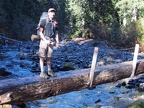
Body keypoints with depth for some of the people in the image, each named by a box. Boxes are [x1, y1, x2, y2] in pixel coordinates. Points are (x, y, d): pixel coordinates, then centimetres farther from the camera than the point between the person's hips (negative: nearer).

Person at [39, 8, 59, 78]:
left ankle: (49, 71, 22)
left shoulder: (55, 23, 11)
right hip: (44, 40, -4)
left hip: (51, 42, 4)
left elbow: (56, 33, 14)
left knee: (49, 57, 11)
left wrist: (57, 42, 1)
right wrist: (46, 40, -15)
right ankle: (42, 72, -1)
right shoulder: (44, 21, -4)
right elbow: (40, 32, -6)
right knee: (42, 57, -3)